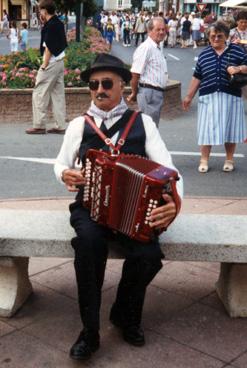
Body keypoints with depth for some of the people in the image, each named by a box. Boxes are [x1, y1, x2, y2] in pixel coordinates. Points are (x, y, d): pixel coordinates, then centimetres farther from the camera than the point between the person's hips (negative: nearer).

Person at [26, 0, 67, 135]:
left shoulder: (50, 25, -15)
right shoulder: (59, 24, 11)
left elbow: (49, 47, -18)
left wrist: (44, 64, -14)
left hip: (51, 63, -9)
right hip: (60, 62, 9)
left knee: (39, 94, -2)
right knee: (58, 94, 9)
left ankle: (39, 126, 2)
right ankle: (60, 126, 10)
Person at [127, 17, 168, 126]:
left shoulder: (157, 48, 16)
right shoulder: (145, 48, -15)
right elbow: (135, 73, -19)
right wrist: (134, 93, -8)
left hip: (158, 92, 10)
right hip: (149, 92, -10)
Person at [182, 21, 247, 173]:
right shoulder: (204, 54, 9)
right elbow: (197, 77, 12)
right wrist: (189, 96, 12)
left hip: (230, 97, -1)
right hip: (208, 97, 1)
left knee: (229, 128, 7)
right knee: (207, 129, 2)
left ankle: (229, 160, 22)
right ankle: (204, 160, 14)